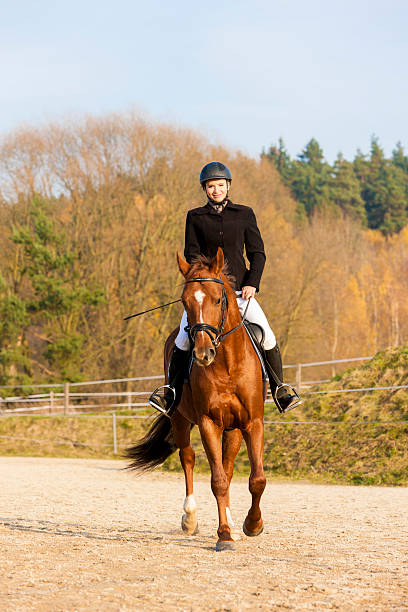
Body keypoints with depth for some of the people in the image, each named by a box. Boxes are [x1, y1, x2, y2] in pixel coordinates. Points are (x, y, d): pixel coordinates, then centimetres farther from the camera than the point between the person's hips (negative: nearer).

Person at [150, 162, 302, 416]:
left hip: (239, 288, 0)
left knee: (266, 335, -14)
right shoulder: (195, 217, 8)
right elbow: (192, 255, 4)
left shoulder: (244, 214, 8)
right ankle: (172, 390, -2)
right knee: (184, 338, -17)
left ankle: (280, 387, 2)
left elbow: (257, 253, 6)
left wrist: (252, 283, -8)